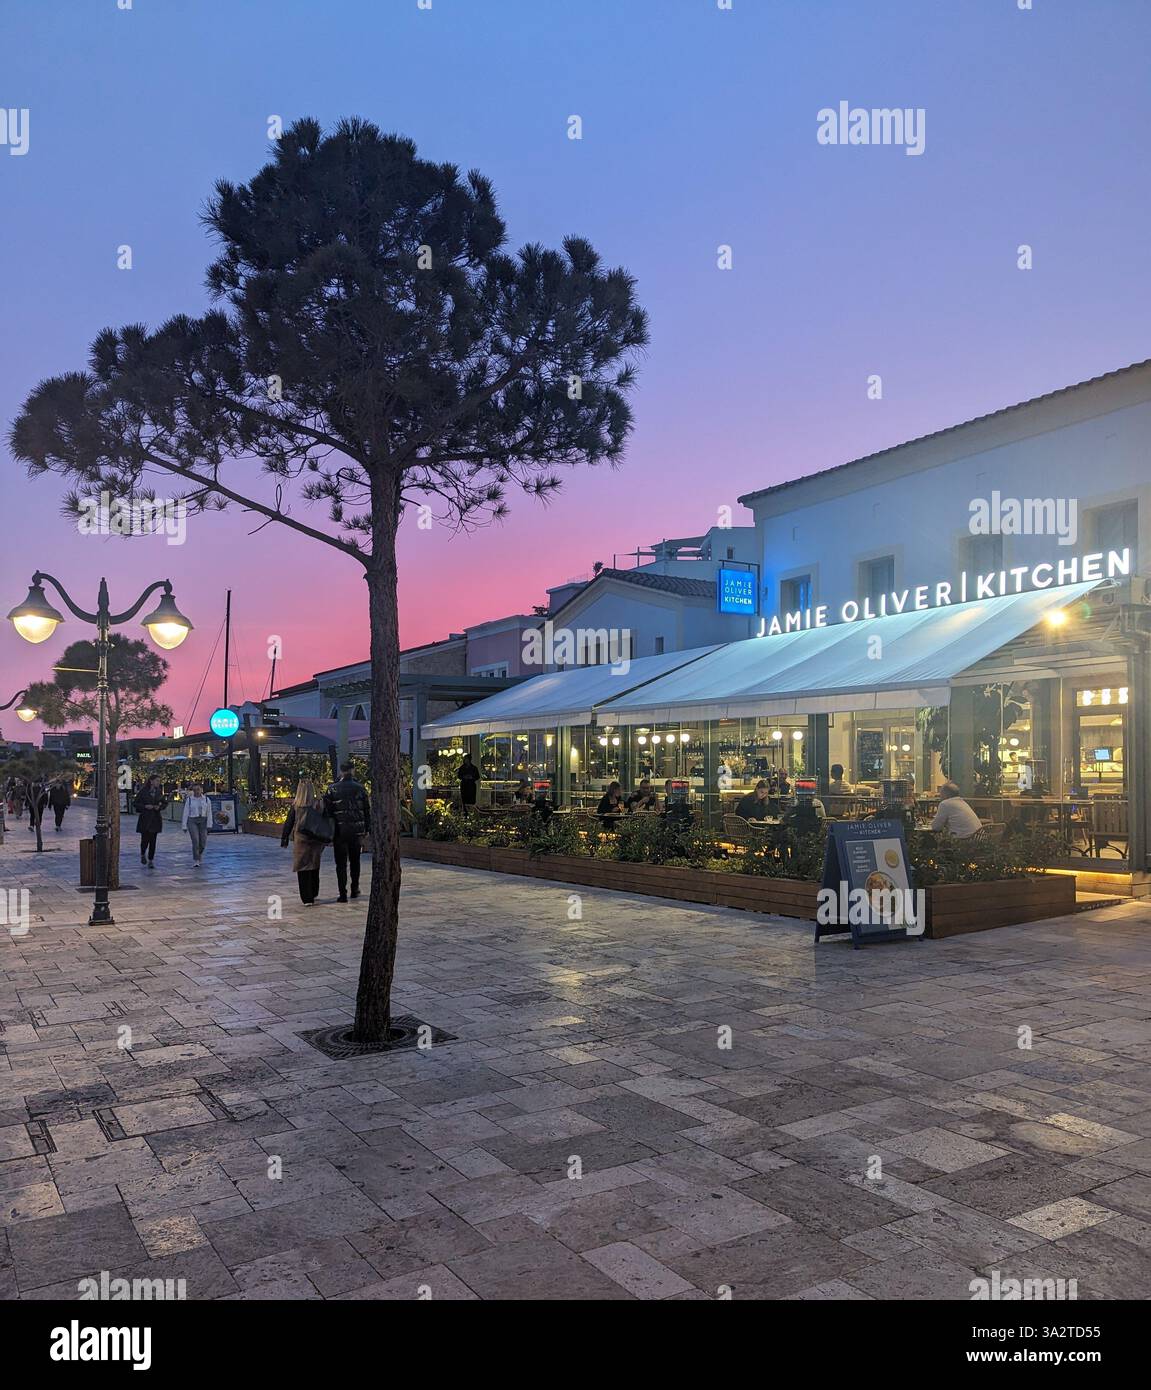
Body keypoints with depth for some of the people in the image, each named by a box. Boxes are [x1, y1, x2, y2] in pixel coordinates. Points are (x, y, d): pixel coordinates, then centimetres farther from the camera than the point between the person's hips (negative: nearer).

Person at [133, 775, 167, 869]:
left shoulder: (159, 792, 7)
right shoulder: (143, 791, -5)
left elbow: (165, 803, 17)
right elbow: (135, 804, -2)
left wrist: (160, 807, -3)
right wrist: (145, 806, -15)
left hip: (155, 819, 3)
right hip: (145, 819, -3)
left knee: (153, 841, 2)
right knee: (145, 839, -5)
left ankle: (151, 861, 9)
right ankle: (142, 854, 25)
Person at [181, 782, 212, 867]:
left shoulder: (206, 800, 3)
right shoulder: (189, 800, 1)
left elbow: (209, 813, 2)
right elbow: (185, 813, 2)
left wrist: (209, 825, -5)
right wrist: (184, 826, 0)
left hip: (203, 821, 2)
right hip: (192, 821, -2)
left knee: (203, 841, 0)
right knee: (195, 840, -14)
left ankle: (199, 853, 33)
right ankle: (195, 861, -9)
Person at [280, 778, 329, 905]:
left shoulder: (296, 806, -8)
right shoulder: (319, 804, -7)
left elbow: (288, 823, -1)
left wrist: (284, 840, 10)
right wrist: (326, 839, 9)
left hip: (300, 840, -2)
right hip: (316, 840, 2)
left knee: (303, 869, 4)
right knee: (314, 868, 18)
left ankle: (307, 898, 0)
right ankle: (313, 894, 30)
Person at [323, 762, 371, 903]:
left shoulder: (332, 789, -4)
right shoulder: (360, 788, 1)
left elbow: (326, 811, -4)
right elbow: (367, 810, 4)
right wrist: (366, 828, 11)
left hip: (340, 830, -2)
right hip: (357, 830, 2)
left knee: (341, 863, 3)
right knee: (355, 861, 19)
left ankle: (343, 894, -1)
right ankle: (355, 890, 26)